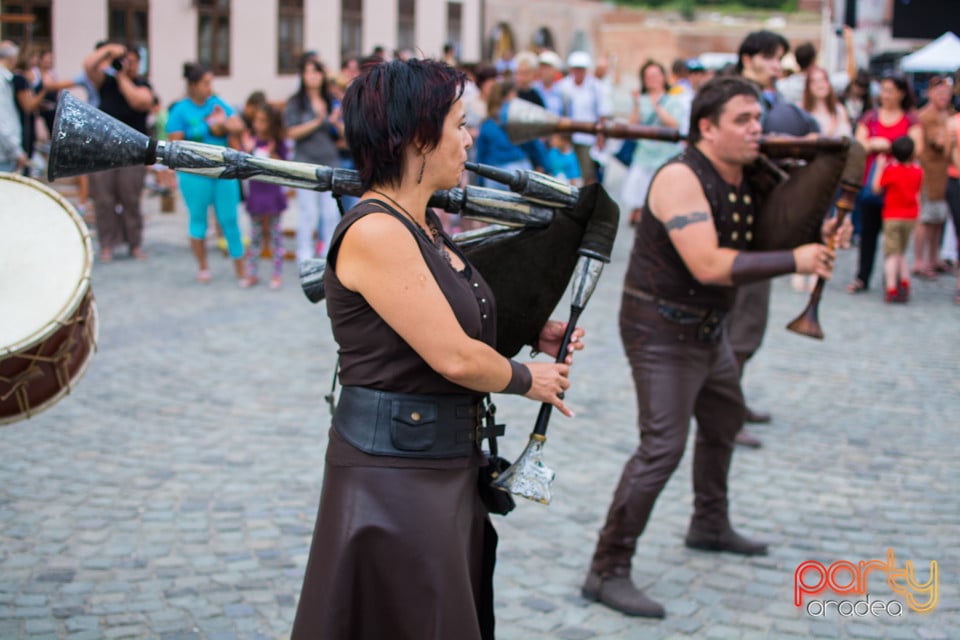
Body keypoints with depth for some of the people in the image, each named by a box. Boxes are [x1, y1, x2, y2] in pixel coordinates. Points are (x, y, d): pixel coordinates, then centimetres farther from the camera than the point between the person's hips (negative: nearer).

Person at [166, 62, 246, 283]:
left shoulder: (217, 103, 7)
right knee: (198, 219, 9)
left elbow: (239, 127, 3)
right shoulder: (180, 110, -5)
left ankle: (240, 270, 8)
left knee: (229, 220, 2)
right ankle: (202, 267, 25)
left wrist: (223, 123, -17)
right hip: (195, 175, -3)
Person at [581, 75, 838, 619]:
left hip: (707, 326, 9)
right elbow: (709, 265, -33)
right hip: (662, 327, -9)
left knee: (725, 421, 24)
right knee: (663, 446, -16)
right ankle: (609, 571, -11)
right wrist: (793, 261, -29)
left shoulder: (747, 179, 3)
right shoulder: (682, 178, -23)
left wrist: (817, 243, -3)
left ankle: (710, 525, 46)